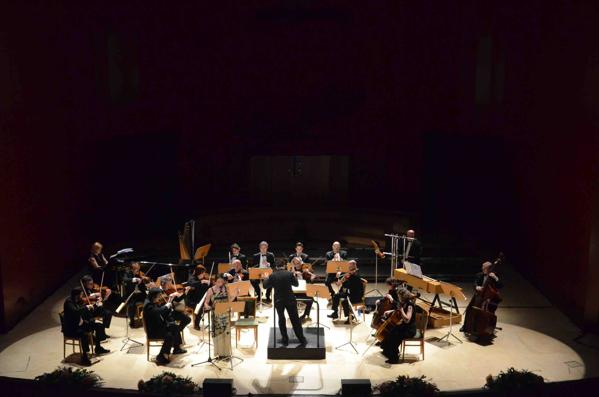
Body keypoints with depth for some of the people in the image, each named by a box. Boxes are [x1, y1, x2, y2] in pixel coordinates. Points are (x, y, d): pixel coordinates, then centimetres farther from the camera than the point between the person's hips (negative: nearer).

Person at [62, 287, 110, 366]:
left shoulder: (79, 301, 5)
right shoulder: (68, 301, -20)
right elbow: (75, 311, -38)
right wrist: (86, 307, -29)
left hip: (80, 324, 10)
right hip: (70, 328, -10)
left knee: (99, 325, 9)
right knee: (83, 334, -37)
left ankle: (98, 348, 22)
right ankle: (84, 356, -31)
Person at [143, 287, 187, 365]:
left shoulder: (154, 303, 5)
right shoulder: (148, 305, -24)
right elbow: (159, 311, -42)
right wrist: (168, 304, -27)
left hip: (159, 326, 10)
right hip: (153, 331, -10)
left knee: (175, 327, 14)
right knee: (169, 336, -26)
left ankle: (177, 348, 25)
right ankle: (161, 357, -16)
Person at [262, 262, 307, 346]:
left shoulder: (272, 276, -9)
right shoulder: (290, 274, -10)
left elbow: (265, 286, 5)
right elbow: (296, 284, 4)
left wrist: (265, 278, 23)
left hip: (278, 300, 0)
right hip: (290, 299, 0)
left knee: (281, 320, 16)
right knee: (295, 319, 8)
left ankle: (285, 340, 17)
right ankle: (302, 340, 13)